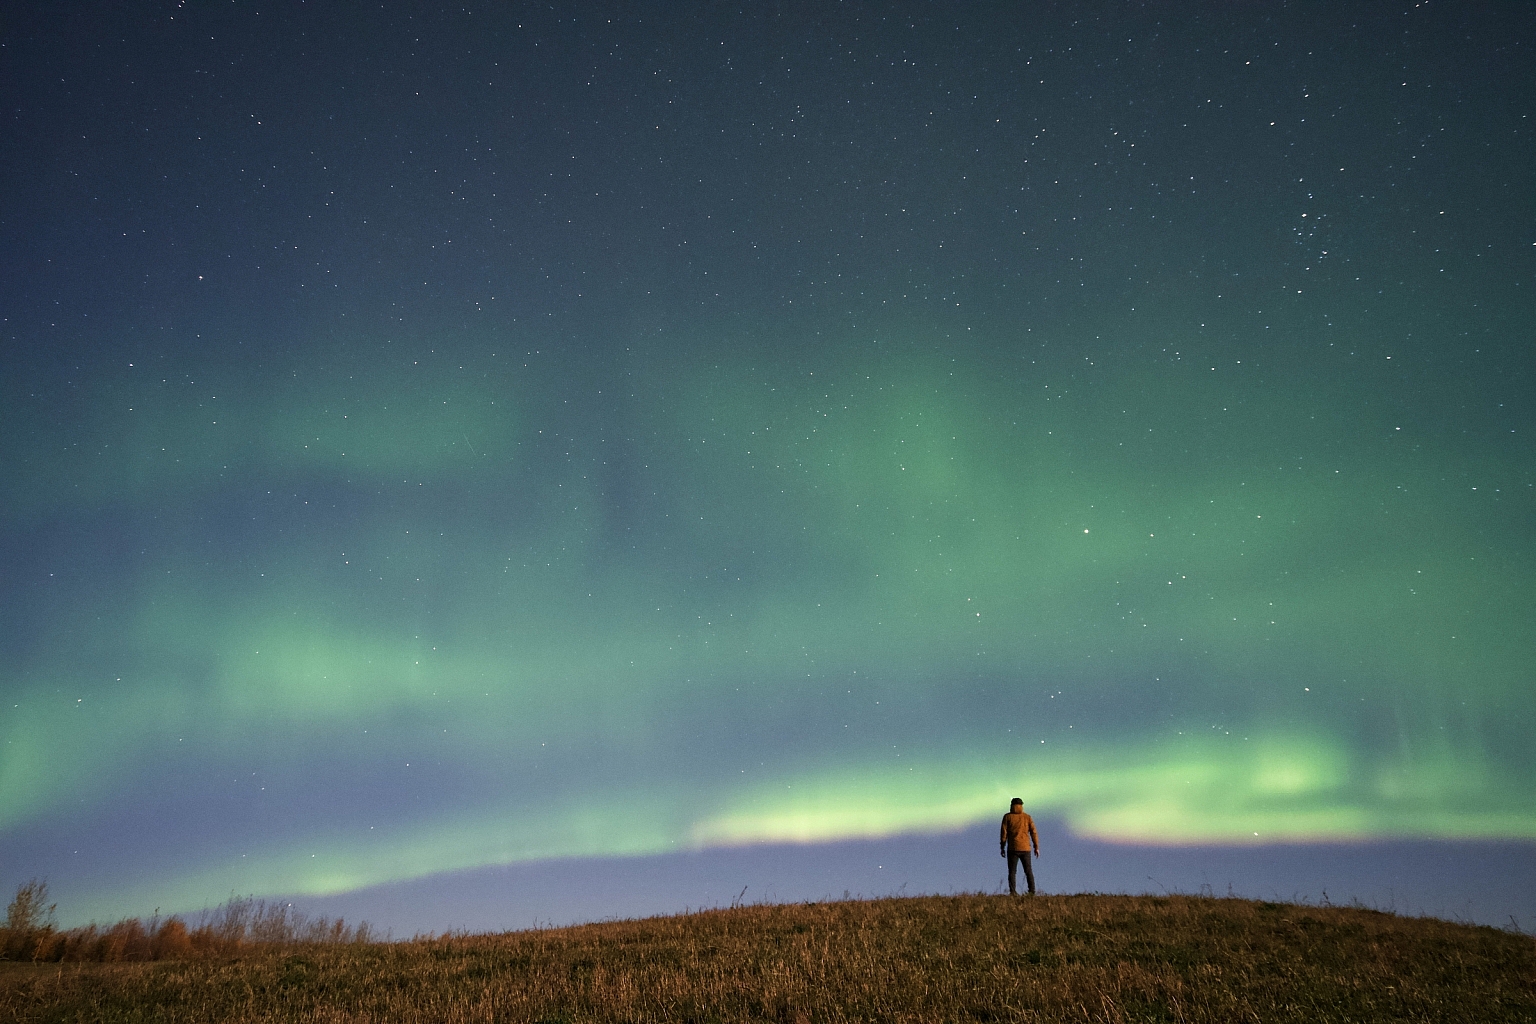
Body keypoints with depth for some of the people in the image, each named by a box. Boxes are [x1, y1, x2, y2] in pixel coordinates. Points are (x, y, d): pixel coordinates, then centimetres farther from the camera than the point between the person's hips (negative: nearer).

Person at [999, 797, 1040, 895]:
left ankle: (1012, 891, -12)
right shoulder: (1027, 817, 6)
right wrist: (1036, 847, 6)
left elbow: (1004, 833, -4)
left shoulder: (1007, 817, 0)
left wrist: (1002, 847, 1)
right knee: (1028, 871, 11)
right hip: (1025, 848, 2)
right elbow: (1034, 832, 2)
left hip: (1012, 848, -2)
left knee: (1012, 871, 0)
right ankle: (1032, 892, 4)